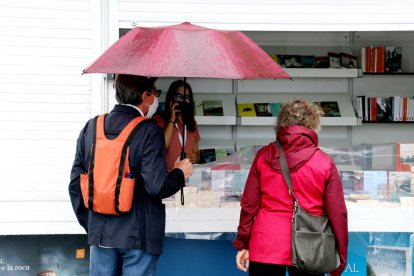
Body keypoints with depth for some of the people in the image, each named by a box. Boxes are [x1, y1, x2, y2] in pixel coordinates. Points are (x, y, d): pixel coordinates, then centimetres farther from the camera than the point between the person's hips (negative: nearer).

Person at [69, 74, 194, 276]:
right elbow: (156, 187, -19)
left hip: (100, 234, 5)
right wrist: (180, 174, 1)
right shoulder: (149, 131, -12)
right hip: (138, 235, -5)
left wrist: (90, 225, 16)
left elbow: (75, 184, 7)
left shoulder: (91, 128, 4)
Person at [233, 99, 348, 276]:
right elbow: (337, 213, -5)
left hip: (266, 246, 1)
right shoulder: (324, 163, -6)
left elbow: (249, 204, 0)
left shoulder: (264, 156, -1)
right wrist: (340, 260, 4)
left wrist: (242, 244, 10)